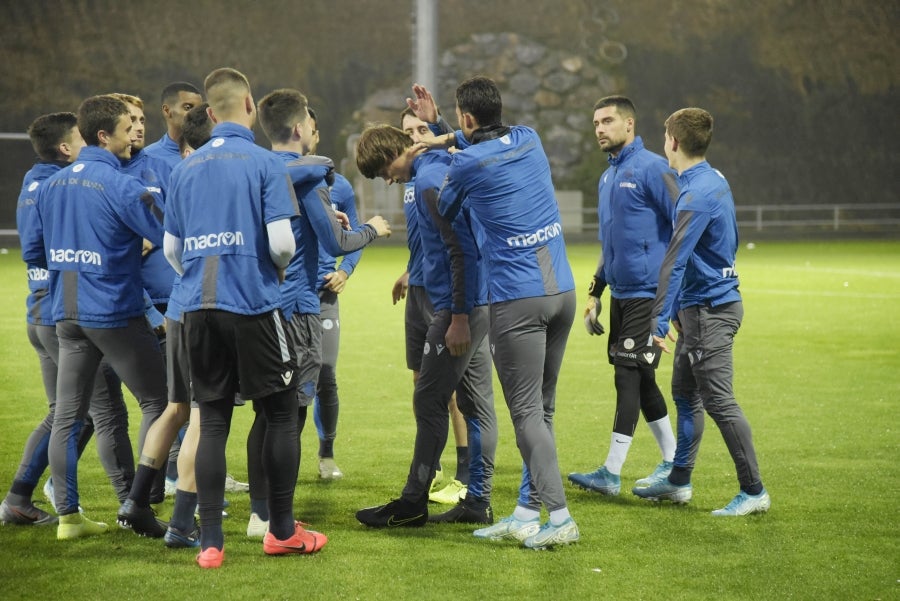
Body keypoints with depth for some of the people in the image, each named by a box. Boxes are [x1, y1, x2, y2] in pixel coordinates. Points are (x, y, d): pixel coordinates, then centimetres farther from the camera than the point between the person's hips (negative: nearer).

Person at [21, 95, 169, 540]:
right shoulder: (122, 187, -13)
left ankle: (68, 515, 8)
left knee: (67, 416, 7)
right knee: (157, 401, 5)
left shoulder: (52, 185, 9)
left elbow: (32, 251, 16)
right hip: (115, 313, -7)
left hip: (67, 315, 7)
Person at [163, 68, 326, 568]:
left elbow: (172, 250, 12)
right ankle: (282, 530, 14)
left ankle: (210, 542, 4)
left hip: (199, 307, 5)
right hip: (254, 304, -5)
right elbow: (281, 242, -12)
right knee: (282, 412, 9)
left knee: (213, 420, 7)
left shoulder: (186, 168, 9)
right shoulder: (265, 163, -6)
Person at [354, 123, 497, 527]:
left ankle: (413, 504, 1)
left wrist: (458, 317, -22)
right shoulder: (446, 167, 14)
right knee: (476, 400, 10)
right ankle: (478, 500, 14)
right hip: (477, 302, 10)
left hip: (462, 304, -10)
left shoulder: (430, 180, -16)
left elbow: (461, 250, -22)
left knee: (429, 401, -4)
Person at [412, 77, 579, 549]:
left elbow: (443, 214, 10)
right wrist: (441, 134, 26)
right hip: (563, 290, 7)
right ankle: (527, 512, 15)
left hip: (516, 298, -7)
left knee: (527, 412, -5)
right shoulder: (529, 139, 9)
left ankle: (559, 517, -12)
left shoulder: (467, 162, -9)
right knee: (542, 408, 11)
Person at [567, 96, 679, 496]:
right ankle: (672, 464, 20)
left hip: (648, 293, -9)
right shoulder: (607, 178, 15)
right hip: (620, 293, 9)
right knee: (640, 379, 11)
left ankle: (612, 473, -6)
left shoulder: (651, 169, -12)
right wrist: (594, 294, 21)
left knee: (629, 376, -8)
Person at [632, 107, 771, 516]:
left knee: (718, 401, -6)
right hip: (701, 308, 10)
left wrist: (659, 320, -29)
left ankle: (754, 491, -2)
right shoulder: (715, 181, 11)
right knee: (684, 393, 17)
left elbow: (675, 261, -26)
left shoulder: (697, 195, -21)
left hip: (710, 310, -10)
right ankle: (679, 482, 27)